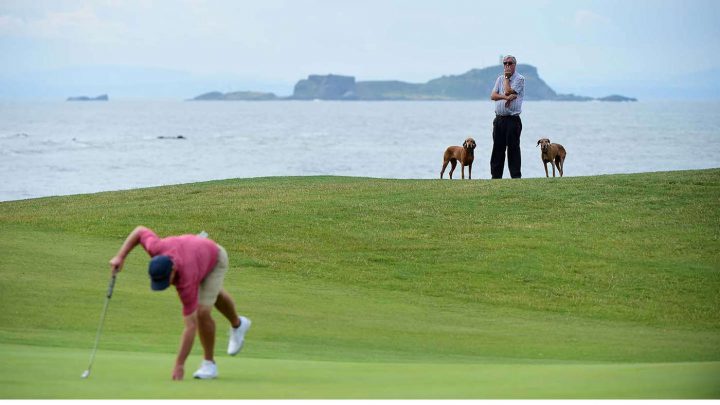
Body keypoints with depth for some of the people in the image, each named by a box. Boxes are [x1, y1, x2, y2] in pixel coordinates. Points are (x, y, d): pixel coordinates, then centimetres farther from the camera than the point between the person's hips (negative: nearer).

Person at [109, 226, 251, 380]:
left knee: (202, 312, -21)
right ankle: (237, 324, 61)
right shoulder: (157, 249, -41)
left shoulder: (185, 280, -47)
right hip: (196, 249, 6)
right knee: (215, 294, 32)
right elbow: (140, 230, -18)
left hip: (215, 259, -6)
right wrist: (120, 256, -25)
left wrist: (179, 365, -43)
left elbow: (191, 326, -43)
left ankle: (209, 363, 1)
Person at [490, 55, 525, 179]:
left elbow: (508, 91, -15)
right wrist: (506, 97, -14)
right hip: (499, 119, 6)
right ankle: (496, 176, 11)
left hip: (513, 119, -6)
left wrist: (506, 77, -2)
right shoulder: (500, 79, 15)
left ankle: (516, 176, -2)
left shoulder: (519, 79, -3)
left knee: (513, 149, -5)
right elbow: (493, 96, 3)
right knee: (497, 149, 7)